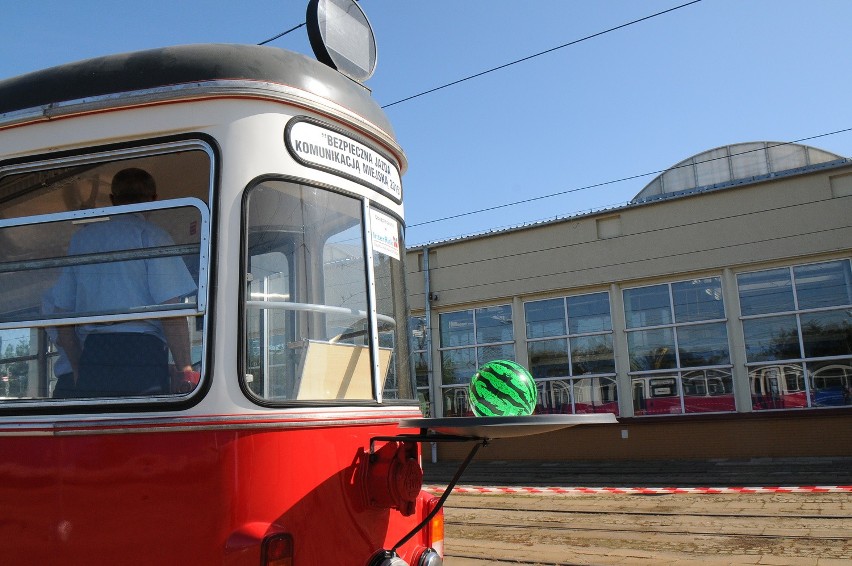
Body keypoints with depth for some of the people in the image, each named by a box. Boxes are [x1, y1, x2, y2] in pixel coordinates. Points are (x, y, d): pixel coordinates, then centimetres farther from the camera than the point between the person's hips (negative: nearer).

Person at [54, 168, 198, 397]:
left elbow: (62, 315, 19)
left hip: (93, 354, 5)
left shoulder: (81, 238, 18)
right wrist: (185, 368, -6)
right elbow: (171, 310, -11)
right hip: (142, 352, -5)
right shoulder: (151, 235, 0)